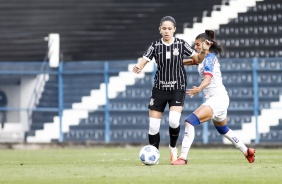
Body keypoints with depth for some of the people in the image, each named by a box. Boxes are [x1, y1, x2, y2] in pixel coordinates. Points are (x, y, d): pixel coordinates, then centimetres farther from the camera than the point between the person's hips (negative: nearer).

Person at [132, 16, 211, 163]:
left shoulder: (181, 44, -4)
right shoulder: (155, 46, -4)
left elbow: (198, 59, 2)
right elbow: (143, 61, -13)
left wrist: (204, 51, -18)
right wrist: (138, 67, -36)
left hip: (177, 89, -1)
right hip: (159, 89, 1)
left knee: (173, 121, -21)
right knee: (153, 126, -2)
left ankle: (173, 147, 9)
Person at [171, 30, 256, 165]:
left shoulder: (209, 58, -14)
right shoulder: (205, 58, 13)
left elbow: (208, 78, -30)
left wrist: (198, 89, -49)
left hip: (217, 98, -11)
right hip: (216, 99, 11)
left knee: (190, 121, -24)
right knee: (223, 130, 29)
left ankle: (183, 157, -32)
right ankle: (247, 152, 43)